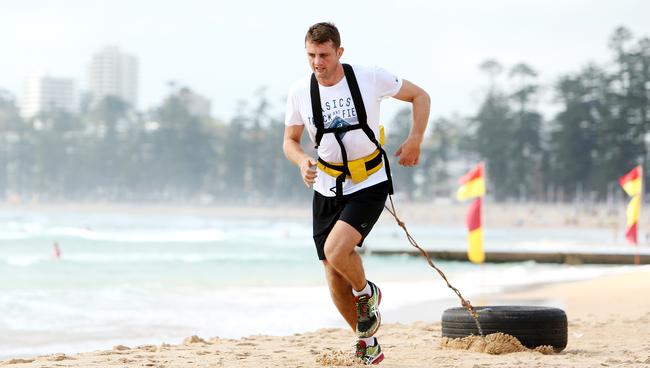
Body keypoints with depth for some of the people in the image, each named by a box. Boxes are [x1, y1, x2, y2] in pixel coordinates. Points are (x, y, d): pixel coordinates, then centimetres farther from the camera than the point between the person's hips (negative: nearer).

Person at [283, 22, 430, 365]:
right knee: (334, 277, 3)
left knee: (335, 250, -26)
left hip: (369, 185, -4)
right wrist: (302, 162, -14)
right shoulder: (299, 92, -5)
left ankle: (366, 293, 7)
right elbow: (290, 140, 8)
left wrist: (415, 139, -10)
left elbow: (419, 96, 2)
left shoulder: (370, 78, -12)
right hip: (327, 188, 4)